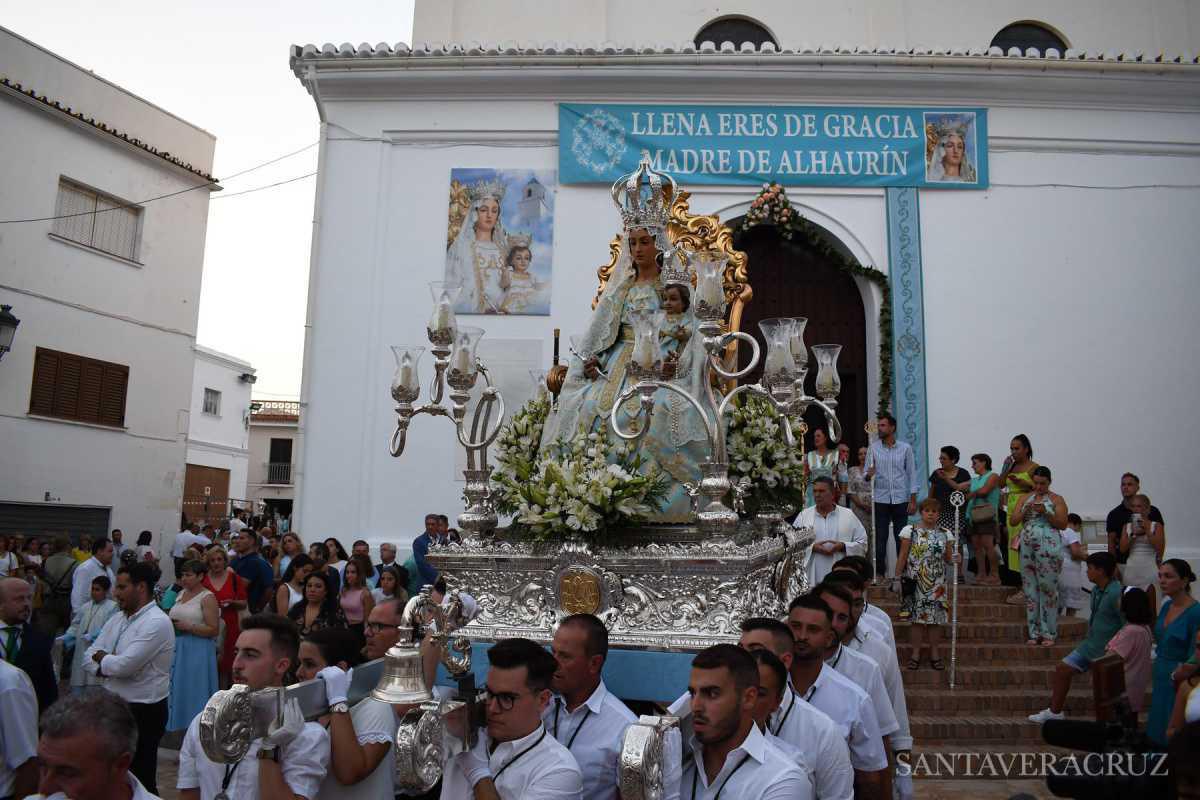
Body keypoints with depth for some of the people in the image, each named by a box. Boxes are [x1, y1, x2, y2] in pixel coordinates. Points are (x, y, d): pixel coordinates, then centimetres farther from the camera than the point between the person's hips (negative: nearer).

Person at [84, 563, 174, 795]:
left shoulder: (156, 622, -19)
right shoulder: (117, 619, 9)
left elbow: (125, 665, -24)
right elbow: (89, 657, 7)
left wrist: (101, 658, -5)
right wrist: (110, 665, -12)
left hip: (144, 712, -8)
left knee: (140, 780, 3)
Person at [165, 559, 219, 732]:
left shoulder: (207, 598, -9)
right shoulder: (181, 594, 12)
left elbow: (213, 629, -14)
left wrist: (188, 627, -18)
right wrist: (170, 623, 3)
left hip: (198, 651, -7)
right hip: (177, 648, 7)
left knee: (194, 692, -3)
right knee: (177, 689, 11)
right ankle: (179, 726, 22)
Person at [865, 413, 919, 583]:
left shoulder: (905, 448, 1)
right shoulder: (873, 448, 3)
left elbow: (912, 474, 3)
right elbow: (867, 474, 5)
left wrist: (913, 500, -3)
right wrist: (869, 475, -20)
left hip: (901, 499, 0)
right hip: (880, 500, 0)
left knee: (902, 537, 5)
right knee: (880, 538, 2)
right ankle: (879, 572, 8)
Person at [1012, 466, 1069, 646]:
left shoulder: (1056, 499, 4)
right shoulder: (1024, 498, 14)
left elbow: (1063, 524, -3)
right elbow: (1013, 520, 8)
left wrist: (1045, 512, -15)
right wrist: (1025, 511, -9)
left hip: (1048, 547, -4)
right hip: (1028, 545, 4)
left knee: (1048, 588, -5)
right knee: (1030, 589, 4)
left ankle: (1049, 633, 2)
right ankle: (1034, 633, 11)